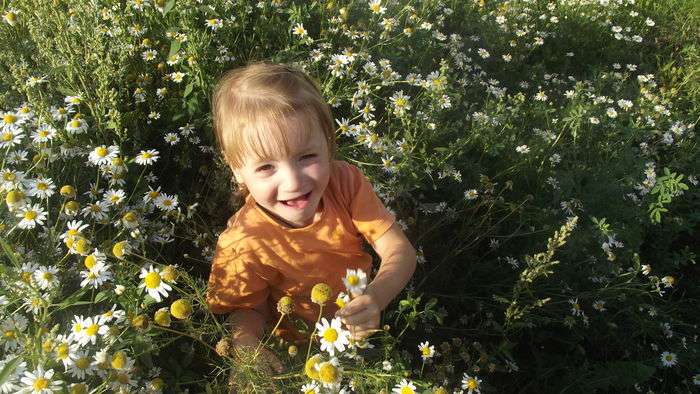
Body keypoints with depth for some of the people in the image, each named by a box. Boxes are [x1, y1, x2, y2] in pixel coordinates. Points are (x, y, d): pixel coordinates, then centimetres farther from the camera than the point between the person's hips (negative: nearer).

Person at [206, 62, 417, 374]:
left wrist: (376, 297, -40)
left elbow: (400, 251, -19)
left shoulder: (345, 182, -21)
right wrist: (247, 347, -36)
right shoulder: (244, 245, -28)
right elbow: (249, 311, -12)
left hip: (364, 327, 1)